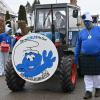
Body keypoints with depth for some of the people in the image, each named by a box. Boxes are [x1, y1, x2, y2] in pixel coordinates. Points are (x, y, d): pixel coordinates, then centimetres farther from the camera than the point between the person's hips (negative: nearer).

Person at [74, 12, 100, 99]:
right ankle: (88, 91, 13)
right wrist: (76, 56, 10)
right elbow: (78, 45, 13)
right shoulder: (82, 32, 9)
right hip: (85, 57, 2)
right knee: (87, 75, 5)